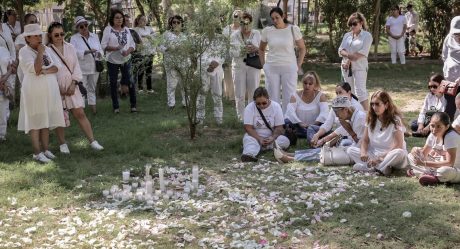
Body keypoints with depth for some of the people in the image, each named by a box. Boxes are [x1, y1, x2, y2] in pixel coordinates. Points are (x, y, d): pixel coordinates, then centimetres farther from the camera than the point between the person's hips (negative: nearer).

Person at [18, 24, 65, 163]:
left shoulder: (47, 49, 11)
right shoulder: (24, 51, -6)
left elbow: (55, 68, 2)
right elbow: (36, 68, -18)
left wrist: (44, 71, -16)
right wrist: (40, 52, -12)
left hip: (49, 90, 6)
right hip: (34, 91, -6)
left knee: (47, 120, 9)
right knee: (35, 122, -2)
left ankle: (45, 149, 18)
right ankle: (37, 153, 3)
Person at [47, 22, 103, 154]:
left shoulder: (70, 47, 6)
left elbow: (76, 66, 6)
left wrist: (73, 83, -5)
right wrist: (57, 88, -12)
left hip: (71, 87, 3)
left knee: (80, 114, 2)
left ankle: (92, 141, 5)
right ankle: (62, 144, 19)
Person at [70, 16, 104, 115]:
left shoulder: (95, 36, 12)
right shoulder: (74, 38, -3)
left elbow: (100, 49, 12)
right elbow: (74, 52, -17)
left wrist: (99, 54, -12)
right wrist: (87, 52, -29)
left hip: (94, 68, 5)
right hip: (81, 69, -5)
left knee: (92, 88, 15)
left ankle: (93, 106, 24)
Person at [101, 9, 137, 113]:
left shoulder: (126, 29, 6)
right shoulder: (108, 29, -5)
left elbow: (132, 44, 7)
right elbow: (103, 45, -9)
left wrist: (128, 51, -14)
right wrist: (115, 48, -24)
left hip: (126, 59, 2)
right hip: (112, 61, -2)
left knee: (130, 82, -3)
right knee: (113, 84, 6)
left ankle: (133, 105, 9)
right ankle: (115, 107, 17)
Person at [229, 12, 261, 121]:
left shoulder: (256, 34, 5)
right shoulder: (235, 35, 3)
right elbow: (232, 52, -3)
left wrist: (256, 49, -19)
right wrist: (243, 51, -22)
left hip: (253, 66, 0)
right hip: (239, 66, 0)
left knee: (253, 93, 2)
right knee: (240, 94, 2)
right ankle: (241, 117, 12)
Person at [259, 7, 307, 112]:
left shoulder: (293, 29, -3)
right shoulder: (267, 31, 1)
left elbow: (302, 49, 6)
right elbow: (261, 49, 16)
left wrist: (298, 66, 1)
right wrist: (264, 65, 8)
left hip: (289, 68, -1)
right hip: (271, 69, 1)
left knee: (289, 98, 3)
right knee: (273, 98, 7)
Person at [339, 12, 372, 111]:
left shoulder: (367, 35, -3)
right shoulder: (347, 35, 14)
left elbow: (363, 53, -12)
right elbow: (341, 50, 4)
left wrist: (349, 60, -16)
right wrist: (349, 55, -16)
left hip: (359, 67, -6)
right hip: (346, 66, 6)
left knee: (360, 91, -15)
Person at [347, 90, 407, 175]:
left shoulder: (395, 120, -12)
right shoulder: (371, 119, 3)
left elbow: (398, 146, -19)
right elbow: (365, 140, 4)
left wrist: (380, 158, -27)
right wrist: (363, 152, -19)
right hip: (373, 153, 5)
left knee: (399, 153, -38)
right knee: (350, 150, -14)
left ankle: (367, 167, -30)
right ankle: (382, 167, -29)